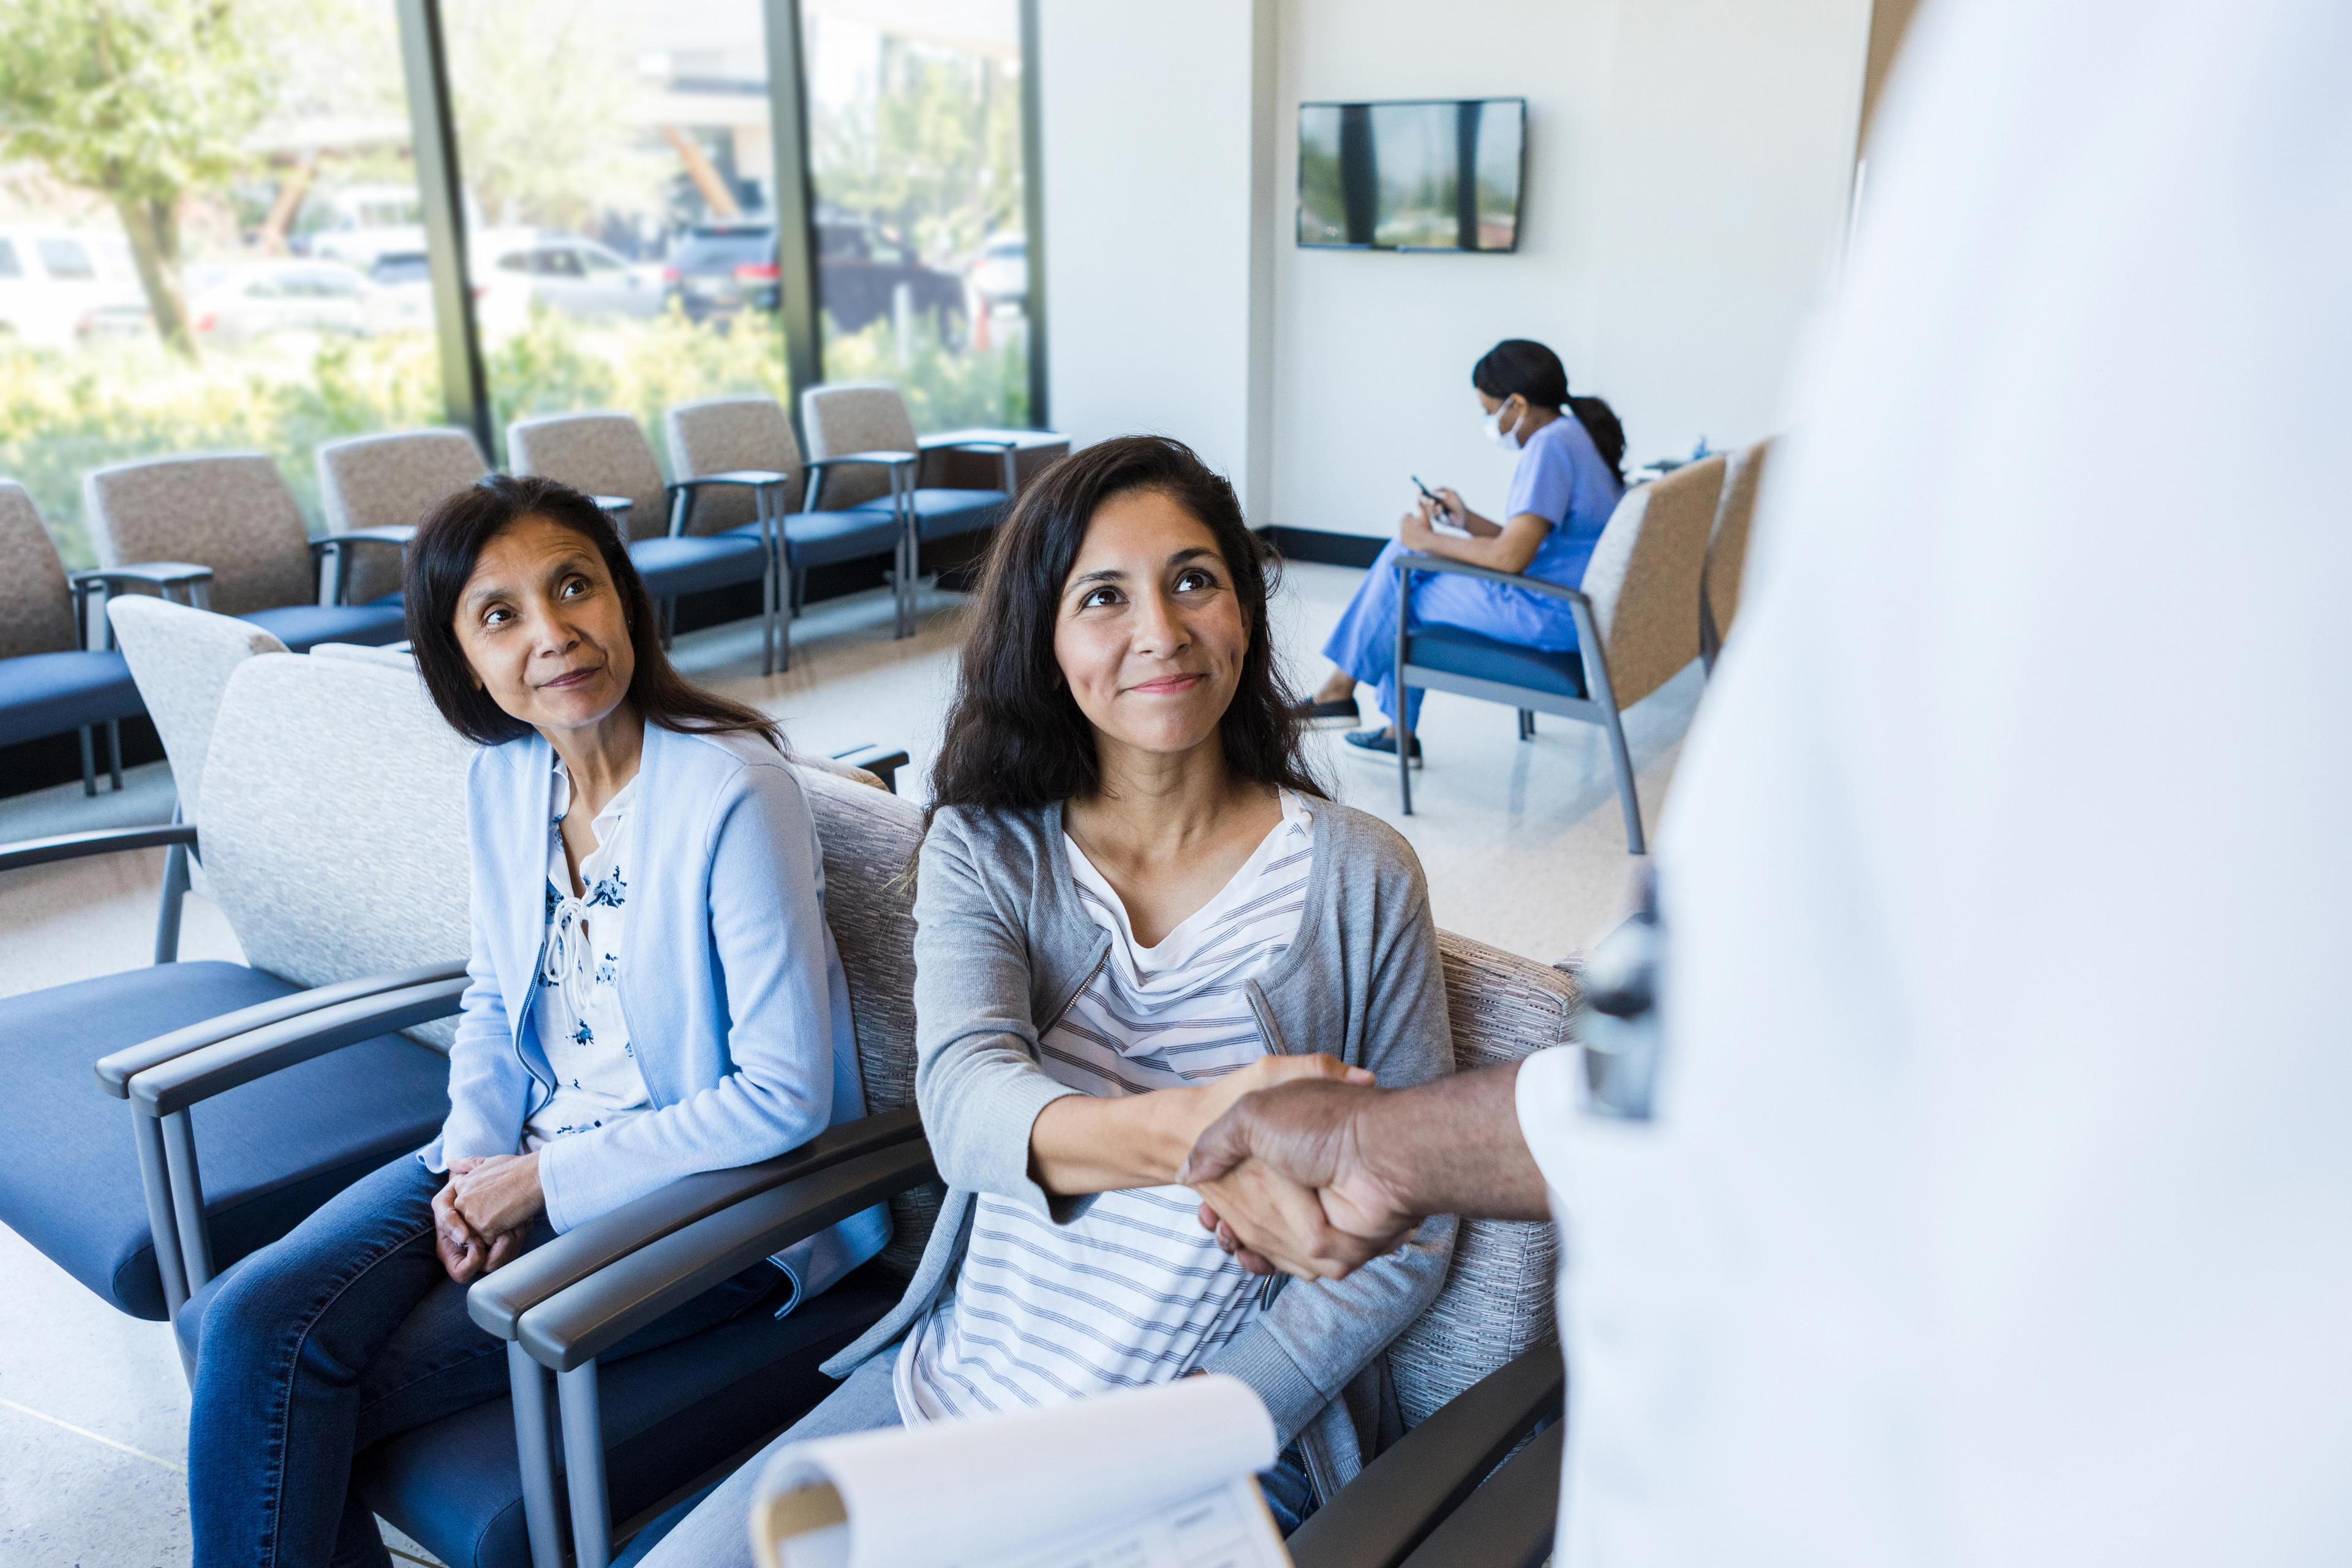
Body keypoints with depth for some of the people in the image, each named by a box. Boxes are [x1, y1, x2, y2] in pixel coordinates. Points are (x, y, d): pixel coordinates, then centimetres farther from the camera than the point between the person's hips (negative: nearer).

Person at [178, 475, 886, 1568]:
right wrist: (475, 1160, -4)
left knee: (294, 1393, -11)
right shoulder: (502, 778, 0)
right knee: (243, 1326, -10)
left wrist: (546, 1182, -15)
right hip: (521, 1156, 7)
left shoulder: (733, 792, -24)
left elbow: (784, 1096, -21)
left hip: (704, 1192, -6)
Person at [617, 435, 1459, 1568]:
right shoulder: (982, 848, -1)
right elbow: (964, 1101, -20)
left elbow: (1411, 1231, -4)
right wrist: (1173, 1132, -41)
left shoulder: (1359, 877, -6)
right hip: (948, 1385, 3)